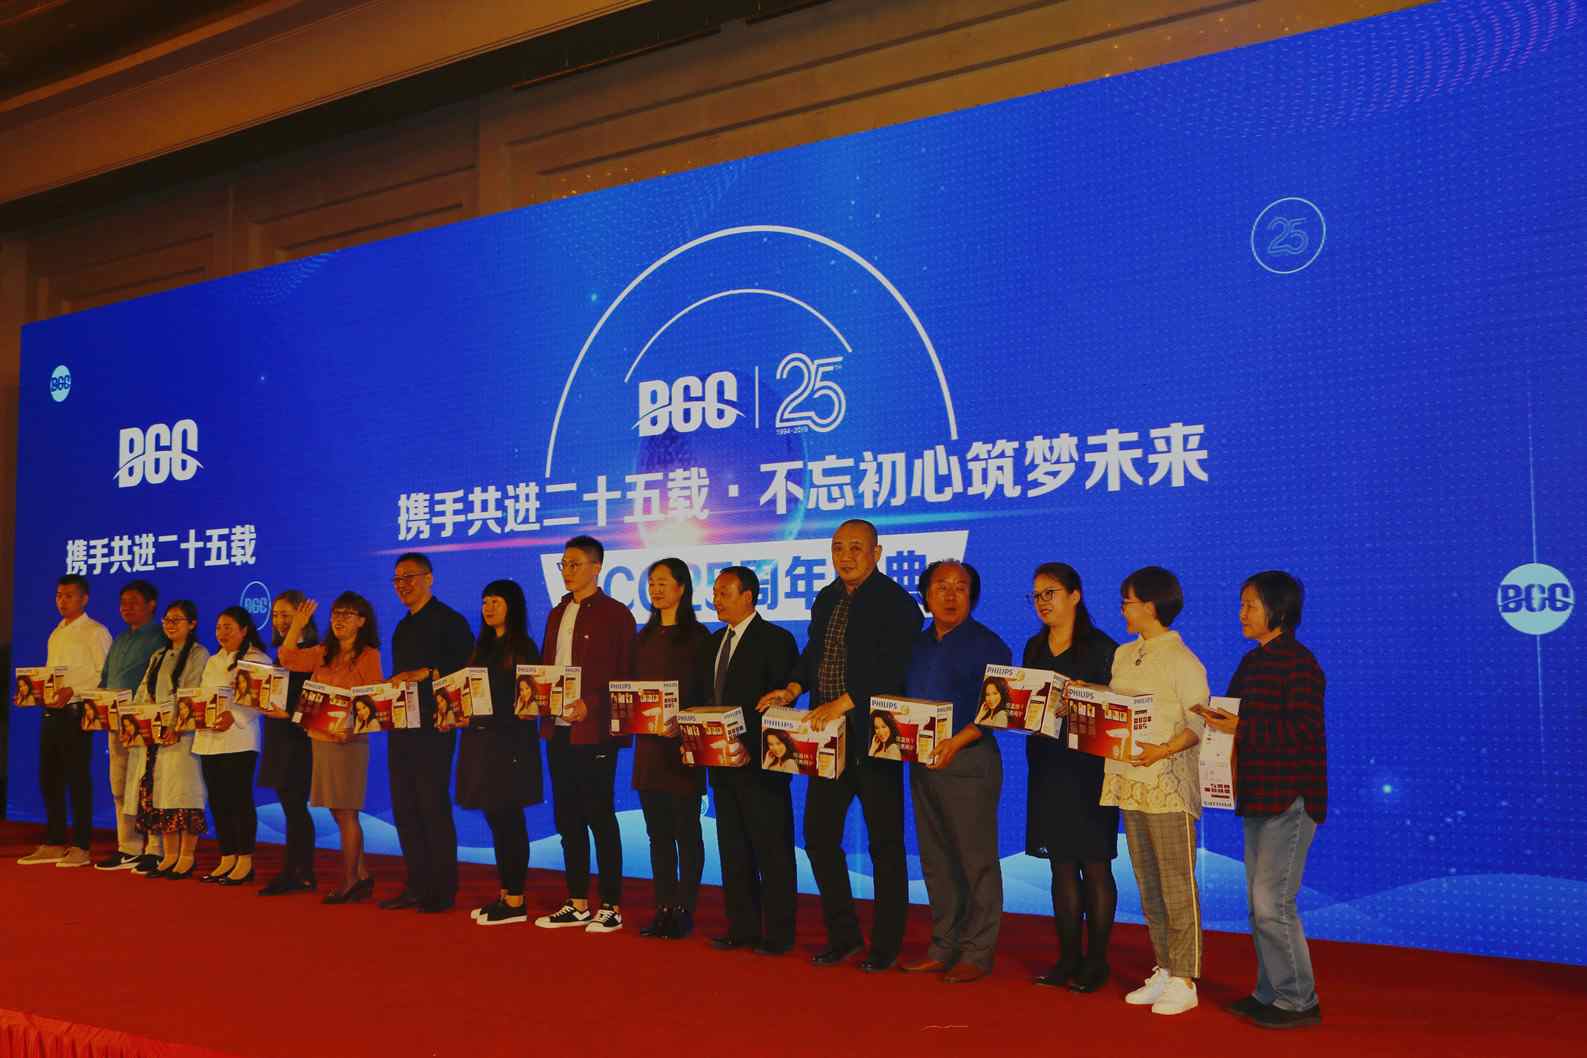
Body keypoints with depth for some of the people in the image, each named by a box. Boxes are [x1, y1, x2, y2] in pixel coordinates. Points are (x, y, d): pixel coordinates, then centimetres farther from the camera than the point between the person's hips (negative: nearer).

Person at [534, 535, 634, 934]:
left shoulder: (615, 614, -6)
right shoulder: (557, 613, 16)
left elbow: (625, 676, -10)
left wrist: (590, 704, -20)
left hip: (594, 731, -7)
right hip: (558, 729, 7)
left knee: (600, 817, -3)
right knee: (568, 818, 11)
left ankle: (611, 907, 6)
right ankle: (577, 904, 20)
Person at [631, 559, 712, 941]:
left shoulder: (696, 635, -4)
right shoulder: (645, 636, 14)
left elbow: (702, 694, -8)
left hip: (681, 746, -6)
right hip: (648, 745, 6)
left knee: (686, 831, 0)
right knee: (657, 832, 9)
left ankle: (685, 910, 6)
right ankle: (663, 908, 15)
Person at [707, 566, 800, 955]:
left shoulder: (776, 640, -9)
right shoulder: (714, 642, 14)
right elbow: (709, 696, 16)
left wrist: (753, 742, -21)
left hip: (760, 762, -8)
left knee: (772, 850, 0)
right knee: (733, 849, 13)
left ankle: (778, 934, 7)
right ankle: (742, 927, 22)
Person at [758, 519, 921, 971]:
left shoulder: (896, 603, -11)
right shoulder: (826, 600, 13)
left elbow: (893, 670, -21)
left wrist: (844, 702, -28)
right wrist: (794, 688, -1)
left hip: (874, 738, -7)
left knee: (885, 843, 3)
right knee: (818, 833, 8)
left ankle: (886, 945, 16)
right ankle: (843, 933, 23)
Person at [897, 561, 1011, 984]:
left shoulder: (987, 644, -5)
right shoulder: (918, 645, 15)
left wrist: (956, 741, -23)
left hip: (968, 761, -7)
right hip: (923, 762, 7)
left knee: (977, 860, -1)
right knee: (936, 860, 11)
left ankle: (976, 954, 7)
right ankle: (943, 948, 20)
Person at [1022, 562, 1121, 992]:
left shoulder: (1101, 648, -6)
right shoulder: (1034, 648, 13)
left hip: (1089, 767, -6)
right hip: (1047, 764, 6)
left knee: (1094, 864, 0)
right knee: (1061, 865, 9)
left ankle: (1096, 960, 8)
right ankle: (1068, 957, 17)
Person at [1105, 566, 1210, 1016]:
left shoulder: (1181, 660, -9)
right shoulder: (1123, 655, 14)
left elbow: (1200, 722, -14)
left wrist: (1164, 750, -26)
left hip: (1168, 784, -8)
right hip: (1130, 782, 8)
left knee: (1177, 887, -2)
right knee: (1148, 886, 13)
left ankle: (1184, 981, 5)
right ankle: (1163, 970, 23)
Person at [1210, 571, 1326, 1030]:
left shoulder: (1299, 664, -14)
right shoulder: (1252, 662, 12)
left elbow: (1303, 730, -21)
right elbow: (1239, 716, 15)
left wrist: (1242, 728, -23)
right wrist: (1218, 721, -4)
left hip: (1289, 799, -9)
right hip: (1257, 796, 9)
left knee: (1272, 902, -6)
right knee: (1260, 902, 13)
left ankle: (1299, 1000, 7)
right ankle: (1270, 993, 24)